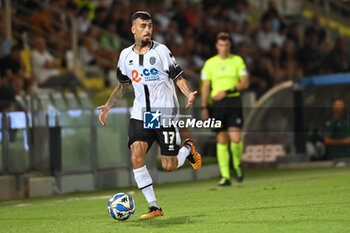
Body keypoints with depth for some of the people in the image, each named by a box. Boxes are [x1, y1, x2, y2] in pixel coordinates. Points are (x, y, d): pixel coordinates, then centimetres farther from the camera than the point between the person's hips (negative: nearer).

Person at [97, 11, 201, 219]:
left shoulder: (161, 51, -5)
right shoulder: (126, 55, 7)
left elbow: (179, 78, -3)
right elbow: (123, 85, 23)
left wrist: (189, 94, -23)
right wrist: (108, 106, 15)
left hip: (165, 114, -3)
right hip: (140, 115, 3)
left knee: (169, 166, -4)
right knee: (136, 157, -16)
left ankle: (188, 149, 32)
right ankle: (154, 207, -7)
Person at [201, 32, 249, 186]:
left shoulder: (237, 61, 6)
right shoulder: (210, 63, 8)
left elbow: (245, 83, 1)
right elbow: (205, 86, 8)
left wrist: (227, 91, -11)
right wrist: (204, 107, 0)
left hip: (233, 102, -1)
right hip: (217, 104, 1)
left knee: (235, 138, -13)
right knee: (221, 140, 0)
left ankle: (237, 165, 16)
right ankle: (225, 176, 2)